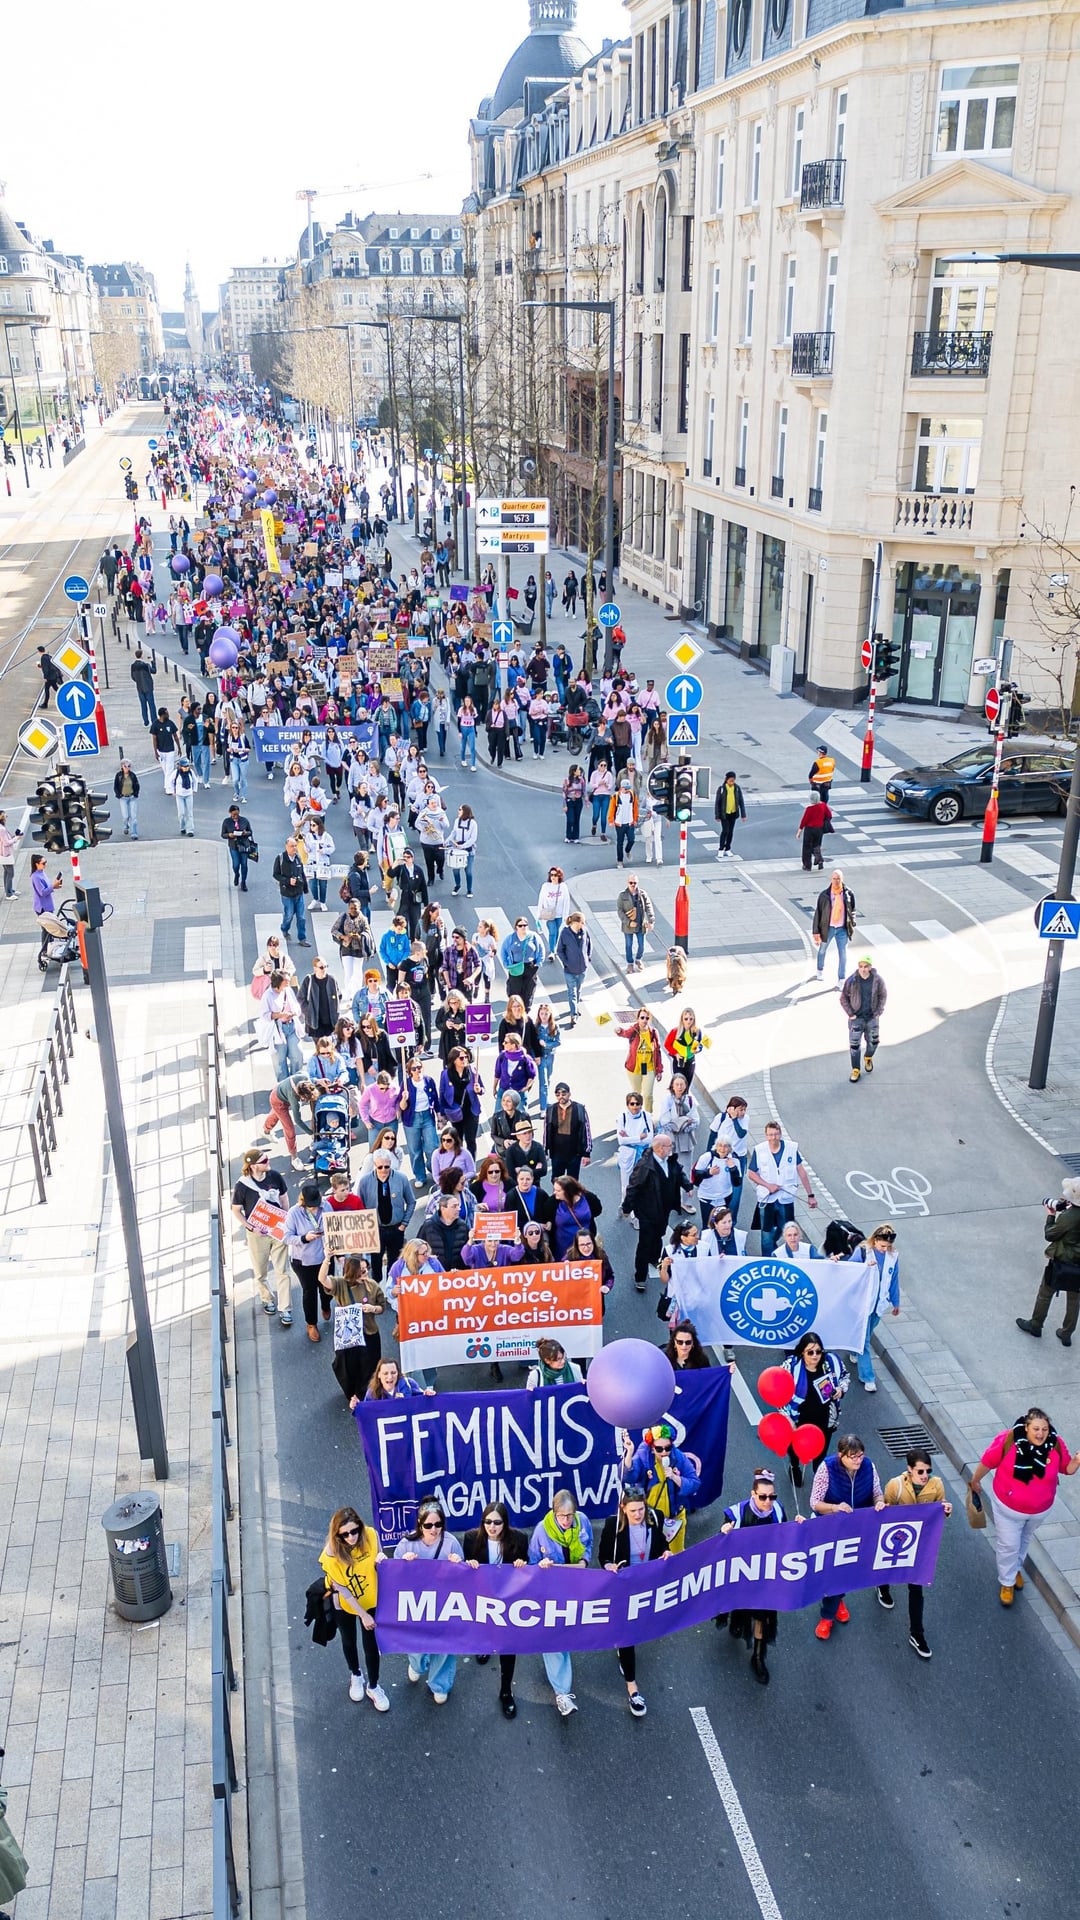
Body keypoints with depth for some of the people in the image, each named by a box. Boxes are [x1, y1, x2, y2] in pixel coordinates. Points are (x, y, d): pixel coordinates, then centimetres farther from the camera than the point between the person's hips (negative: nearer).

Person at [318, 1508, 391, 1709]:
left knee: (371, 1644, 13)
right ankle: (356, 1675, 52)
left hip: (370, 1600, 1)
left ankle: (373, 1687, 38)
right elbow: (342, 1590, -23)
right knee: (349, 1642, 23)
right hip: (345, 1604, -1)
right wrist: (363, 1615, -18)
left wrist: (381, 1560, -30)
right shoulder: (331, 1554, -33)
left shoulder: (371, 1535, -27)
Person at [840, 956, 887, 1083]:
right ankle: (856, 1070, 12)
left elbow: (883, 996, 3)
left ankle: (868, 1058, 46)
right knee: (854, 1044, -1)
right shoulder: (851, 980, -14)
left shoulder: (877, 980, -11)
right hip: (856, 1018, -2)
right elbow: (843, 998, -3)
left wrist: (878, 1012, -4)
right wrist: (850, 1013, -8)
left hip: (872, 1017, 2)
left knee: (873, 1041, 15)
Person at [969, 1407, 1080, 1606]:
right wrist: (975, 1481, -1)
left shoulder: (1055, 1444, -23)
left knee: (1024, 1541, 29)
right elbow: (987, 1462, -15)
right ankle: (1007, 1582, 37)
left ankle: (1016, 1568, 56)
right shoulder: (1007, 1440, -32)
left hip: (1040, 1509, 3)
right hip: (1008, 1507, -3)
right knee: (1008, 1545, 12)